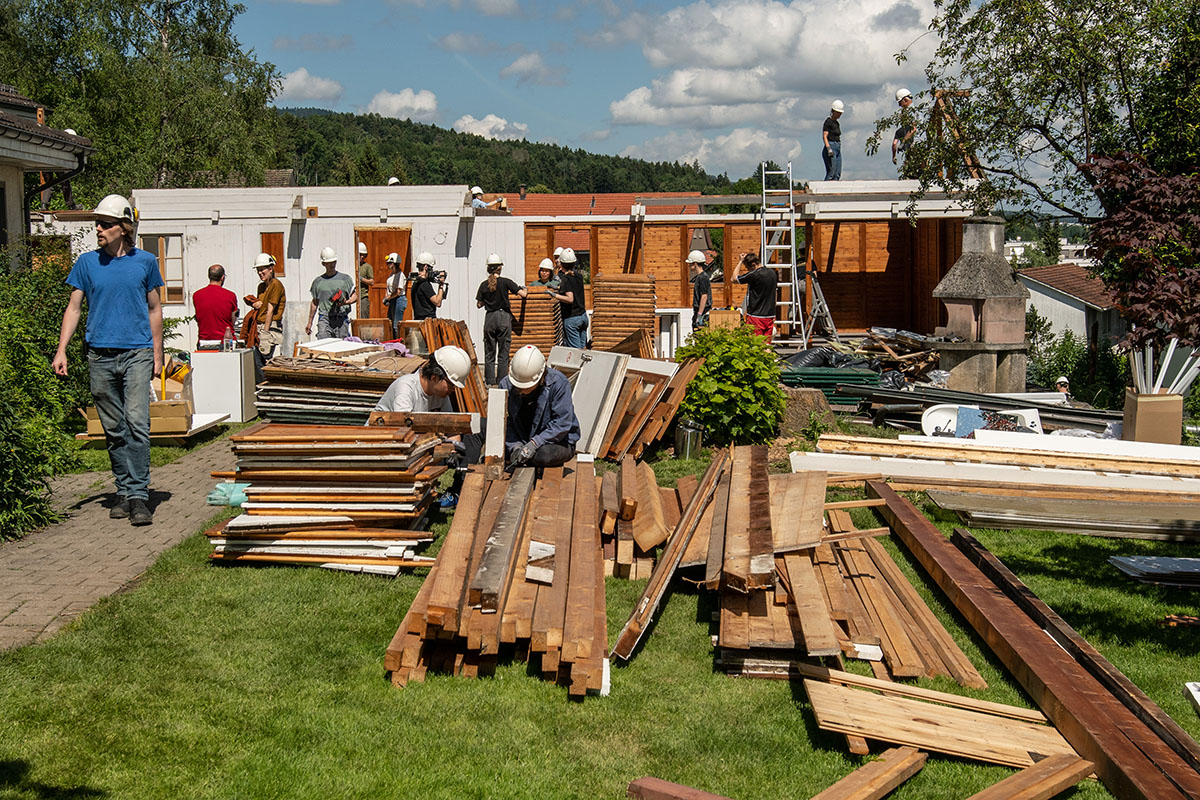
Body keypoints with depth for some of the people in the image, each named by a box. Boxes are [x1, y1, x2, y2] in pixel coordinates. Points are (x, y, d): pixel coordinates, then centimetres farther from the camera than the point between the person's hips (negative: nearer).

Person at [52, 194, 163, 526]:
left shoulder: (145, 261, 6)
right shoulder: (87, 263, 8)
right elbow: (74, 307, 9)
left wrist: (157, 354, 11)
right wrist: (61, 350, -2)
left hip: (137, 352, -2)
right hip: (100, 355, 2)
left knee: (137, 422, -14)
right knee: (114, 430, 7)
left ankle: (139, 495, -12)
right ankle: (124, 491, 17)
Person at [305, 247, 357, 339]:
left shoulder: (345, 278, 9)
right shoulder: (318, 281, 13)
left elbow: (355, 295, 10)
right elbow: (315, 303, 20)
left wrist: (346, 302, -12)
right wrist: (309, 322, 19)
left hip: (341, 320, 0)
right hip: (324, 319, 0)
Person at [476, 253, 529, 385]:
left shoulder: (484, 285, -1)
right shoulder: (505, 282, -8)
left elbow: (479, 304, 4)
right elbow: (523, 294, -11)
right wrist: (525, 290, 12)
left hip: (489, 318, 2)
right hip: (504, 317, -2)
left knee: (489, 353, 10)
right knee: (503, 353, 4)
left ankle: (490, 381, 8)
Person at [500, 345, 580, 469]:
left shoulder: (558, 383, -21)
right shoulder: (506, 384, -9)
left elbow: (562, 424, -22)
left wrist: (535, 444, -29)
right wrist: (515, 446, -24)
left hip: (557, 440, -4)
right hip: (521, 439, 4)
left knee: (543, 455, -36)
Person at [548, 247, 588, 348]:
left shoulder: (565, 279, -16)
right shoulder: (578, 275, 6)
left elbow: (570, 299, -27)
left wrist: (554, 295, -24)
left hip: (571, 318, -7)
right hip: (583, 315, 7)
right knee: (582, 348, 11)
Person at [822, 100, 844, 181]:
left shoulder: (837, 123, 17)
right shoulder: (828, 121, -8)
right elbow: (824, 136, -15)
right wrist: (828, 148, -26)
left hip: (837, 148, 9)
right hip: (831, 147, -9)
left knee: (837, 175, 3)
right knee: (831, 174, -14)